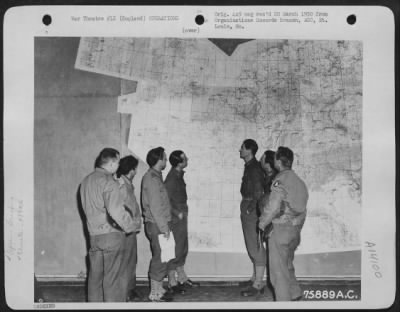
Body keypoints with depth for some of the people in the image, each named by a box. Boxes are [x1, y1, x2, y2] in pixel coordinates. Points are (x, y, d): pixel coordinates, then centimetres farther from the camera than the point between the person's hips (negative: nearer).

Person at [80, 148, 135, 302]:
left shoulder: (86, 180, 10)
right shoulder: (109, 182, -16)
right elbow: (115, 211, -27)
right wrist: (130, 226, -15)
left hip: (93, 234, 8)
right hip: (111, 234, -7)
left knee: (95, 275, 15)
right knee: (113, 277, 1)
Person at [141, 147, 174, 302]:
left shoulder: (155, 176, 14)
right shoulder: (151, 178, -16)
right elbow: (155, 207, -20)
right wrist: (164, 228, -17)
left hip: (158, 225, 9)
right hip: (156, 225, -9)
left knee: (160, 258, 15)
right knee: (160, 258, -2)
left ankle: (158, 288, 24)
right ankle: (155, 293, 7)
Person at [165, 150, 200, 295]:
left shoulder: (178, 175, 9)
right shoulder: (172, 178, -19)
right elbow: (166, 200, -22)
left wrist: (183, 212, 13)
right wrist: (178, 214, -16)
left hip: (182, 217, 9)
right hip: (176, 218, -9)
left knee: (183, 249, 16)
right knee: (176, 250, -2)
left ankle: (182, 278, 28)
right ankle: (172, 283, 9)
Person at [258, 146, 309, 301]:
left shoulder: (280, 181, -17)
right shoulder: (298, 180, 8)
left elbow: (272, 206, -21)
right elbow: (302, 208, 11)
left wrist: (262, 223, -6)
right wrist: (297, 228, 19)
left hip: (280, 229, -8)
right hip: (295, 230, 8)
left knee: (278, 270, 2)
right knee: (287, 265, 24)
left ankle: (283, 301, 8)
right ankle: (295, 293, 35)